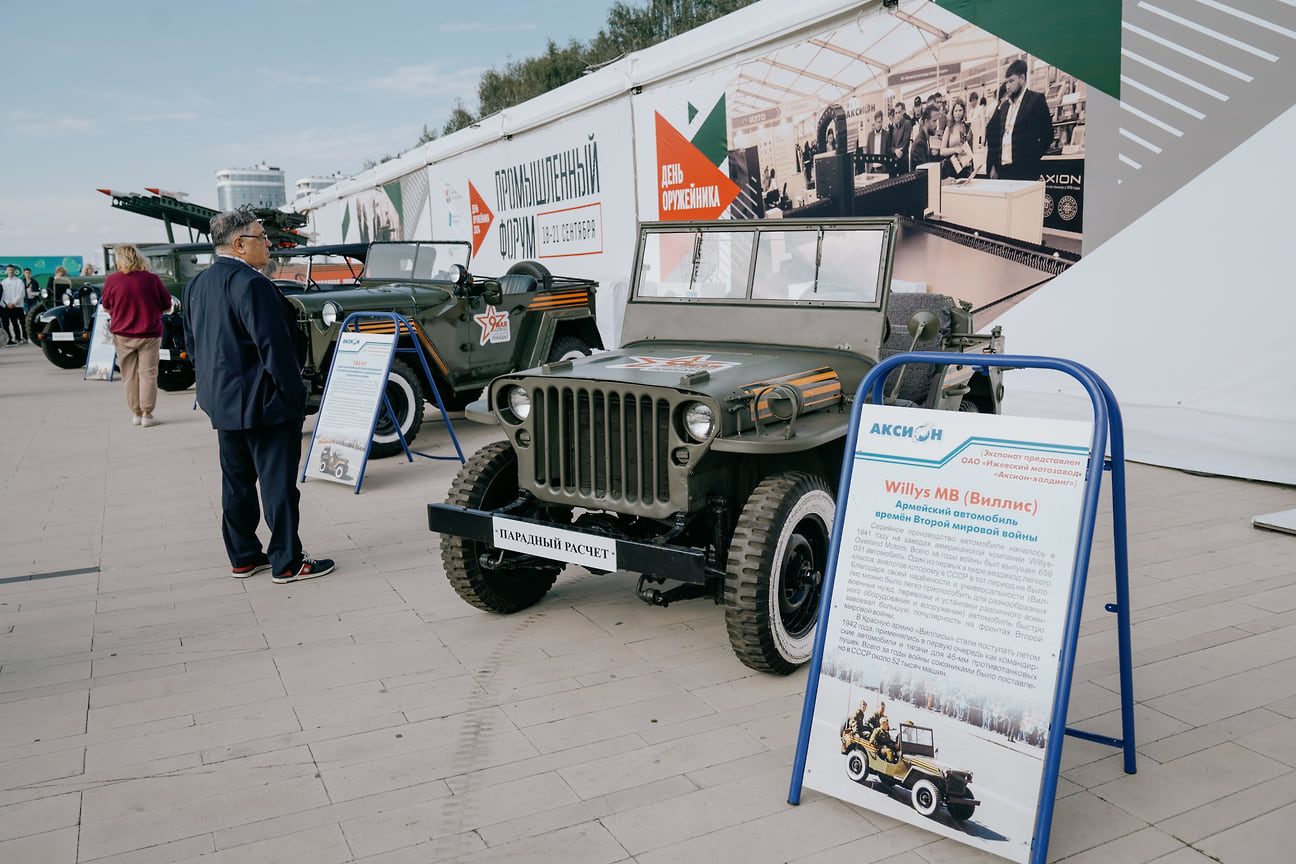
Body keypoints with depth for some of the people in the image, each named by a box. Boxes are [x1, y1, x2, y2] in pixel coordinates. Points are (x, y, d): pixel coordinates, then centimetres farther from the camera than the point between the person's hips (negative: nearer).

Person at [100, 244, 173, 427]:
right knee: (148, 373, 5)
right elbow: (166, 306, 3)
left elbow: (106, 307, 8)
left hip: (122, 335, 1)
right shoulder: (152, 279, -8)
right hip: (149, 334, -1)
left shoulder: (112, 280, -7)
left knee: (129, 375, 11)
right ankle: (147, 414, 3)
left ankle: (136, 413, 16)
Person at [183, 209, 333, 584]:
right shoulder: (251, 284, -19)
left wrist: (215, 386, 22)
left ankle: (243, 557, 24)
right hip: (263, 404, -9)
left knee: (237, 482, 16)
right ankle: (287, 562, 5)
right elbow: (274, 346, -22)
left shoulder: (197, 285, 11)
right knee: (278, 483, -1)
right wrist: (296, 394, -14)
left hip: (222, 403, 9)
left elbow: (193, 343, 17)